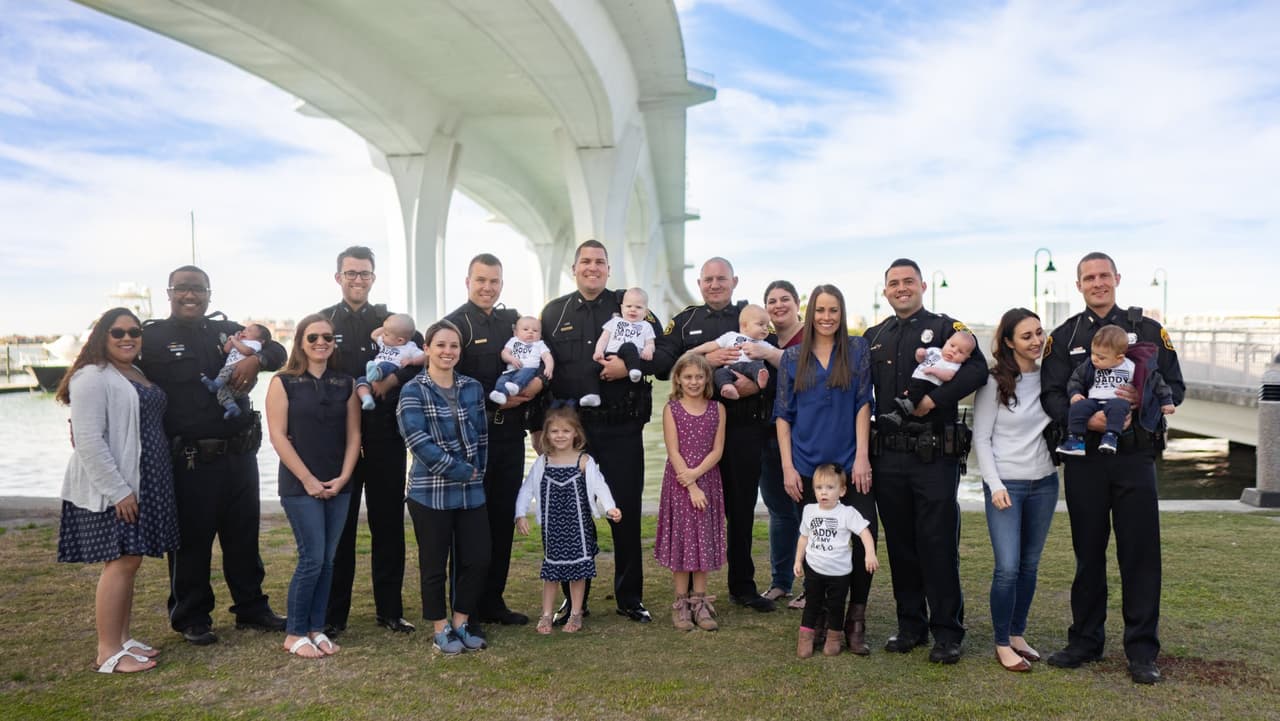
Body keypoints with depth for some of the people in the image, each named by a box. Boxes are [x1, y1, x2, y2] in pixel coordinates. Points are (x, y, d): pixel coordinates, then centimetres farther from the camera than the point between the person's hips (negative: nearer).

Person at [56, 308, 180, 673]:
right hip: (110, 490, -8)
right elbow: (88, 440, -19)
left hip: (142, 485, 8)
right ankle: (108, 653, -1)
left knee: (130, 561, 12)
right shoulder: (93, 378, -12)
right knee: (121, 562, -8)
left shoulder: (139, 375, 15)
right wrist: (118, 490, -22)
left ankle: (123, 639, 20)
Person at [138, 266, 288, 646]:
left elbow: (276, 349, 13)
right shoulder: (151, 337, 0)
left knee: (244, 536, 13)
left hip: (240, 454, 4)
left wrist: (256, 359, -8)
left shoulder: (227, 330, 12)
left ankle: (251, 608, 27)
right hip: (188, 459, -4)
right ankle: (191, 618, 22)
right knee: (191, 540, 5)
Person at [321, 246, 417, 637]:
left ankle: (389, 610, 18)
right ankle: (333, 615, 15)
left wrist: (394, 378, -12)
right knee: (338, 528, 5)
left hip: (386, 438, 2)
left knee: (389, 524, 7)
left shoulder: (393, 321, 10)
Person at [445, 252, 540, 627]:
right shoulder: (454, 324, -4)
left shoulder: (513, 320, 14)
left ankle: (493, 601, 23)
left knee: (503, 517, 11)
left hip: (510, 434, 6)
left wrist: (538, 381, -8)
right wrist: (495, 400, -17)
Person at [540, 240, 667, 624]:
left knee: (626, 513, 5)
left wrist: (631, 366, -15)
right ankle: (574, 598, 23)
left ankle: (630, 597, 19)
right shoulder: (554, 313, 10)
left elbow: (665, 355, 3)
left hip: (621, 430, -1)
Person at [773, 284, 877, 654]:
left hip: (851, 464, -1)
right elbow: (783, 415, 7)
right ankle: (819, 623, 19)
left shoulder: (857, 349, 4)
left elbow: (863, 403, 0)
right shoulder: (791, 357, 7)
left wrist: (862, 455, -8)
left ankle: (855, 623, 9)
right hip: (808, 467, 1)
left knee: (865, 539, -7)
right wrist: (787, 466, 0)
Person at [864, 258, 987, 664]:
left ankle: (947, 633, 9)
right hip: (887, 456, 4)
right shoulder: (874, 337, 15)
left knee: (939, 543, -1)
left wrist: (935, 398, -24)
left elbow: (977, 369, -14)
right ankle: (910, 626, 22)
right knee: (900, 543, 10)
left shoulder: (945, 328, 2)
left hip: (935, 454, -4)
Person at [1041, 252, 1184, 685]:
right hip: (1083, 458, 1)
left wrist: (1145, 399, -15)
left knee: (1140, 554, 0)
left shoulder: (1150, 331, 9)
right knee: (1088, 554, 9)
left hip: (1135, 457, 0)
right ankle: (1085, 641, 21)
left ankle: (1142, 651, 11)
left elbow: (1175, 388, 6)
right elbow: (1051, 396, -1)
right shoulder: (1063, 337, 8)